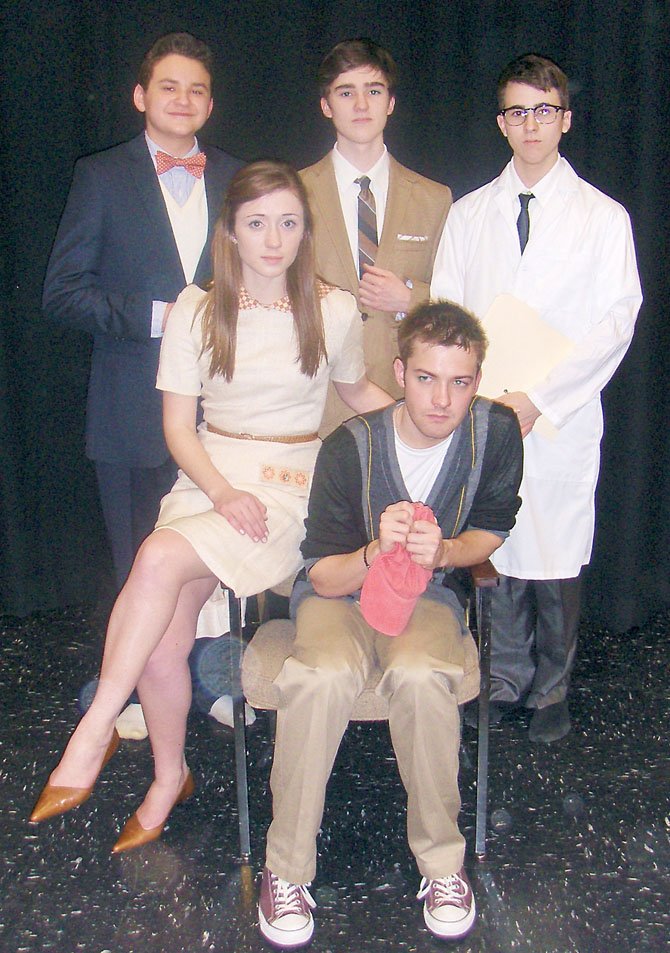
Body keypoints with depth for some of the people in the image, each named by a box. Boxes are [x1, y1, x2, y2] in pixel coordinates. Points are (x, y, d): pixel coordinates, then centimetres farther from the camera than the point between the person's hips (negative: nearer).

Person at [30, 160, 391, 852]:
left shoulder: (334, 311, 3)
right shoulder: (196, 311, 5)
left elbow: (357, 391, 22)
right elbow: (178, 425, 3)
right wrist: (222, 492, -13)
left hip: (288, 485, -2)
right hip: (207, 478, 2)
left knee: (160, 557, -31)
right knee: (163, 640, -19)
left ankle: (94, 735, -18)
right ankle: (169, 776, 7)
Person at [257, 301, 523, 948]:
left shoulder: (495, 433, -13)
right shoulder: (349, 447, -19)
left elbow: (491, 531, 4)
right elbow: (325, 577, -13)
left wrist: (442, 551, -18)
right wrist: (377, 552, -34)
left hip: (427, 592, 1)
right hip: (340, 588, -1)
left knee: (419, 675, -34)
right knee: (325, 675, -34)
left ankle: (442, 861, -11)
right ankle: (287, 868, -14)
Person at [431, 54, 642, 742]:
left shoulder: (603, 217, 3)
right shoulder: (468, 214, 12)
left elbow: (615, 325, -5)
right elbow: (444, 312, 9)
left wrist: (537, 395, -13)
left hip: (562, 419, -2)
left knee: (556, 562, 3)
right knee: (495, 553, 7)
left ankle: (550, 691, 23)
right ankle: (505, 681, 25)